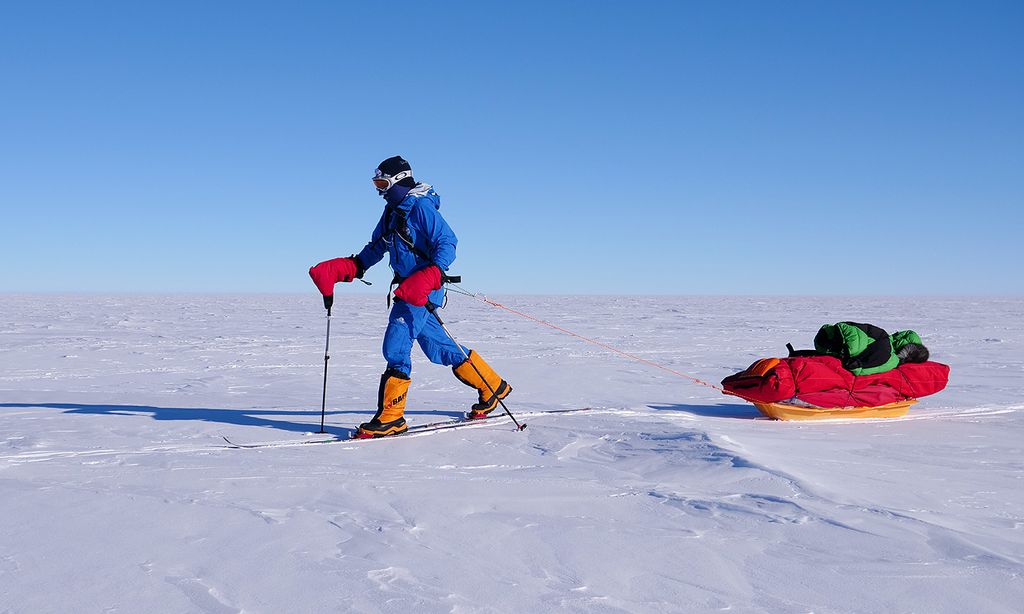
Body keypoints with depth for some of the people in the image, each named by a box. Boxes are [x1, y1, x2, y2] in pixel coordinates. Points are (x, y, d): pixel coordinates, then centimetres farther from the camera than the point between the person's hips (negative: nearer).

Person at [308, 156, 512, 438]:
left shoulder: (420, 206, -11)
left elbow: (448, 244, -17)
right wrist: (336, 269, 7)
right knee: (439, 346, 14)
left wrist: (428, 278, -31)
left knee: (396, 347, -13)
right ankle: (493, 387, 27)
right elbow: (373, 251, 19)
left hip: (423, 290, -10)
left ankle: (391, 417, -6)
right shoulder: (392, 212, 16)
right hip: (407, 289, 10)